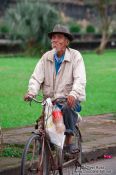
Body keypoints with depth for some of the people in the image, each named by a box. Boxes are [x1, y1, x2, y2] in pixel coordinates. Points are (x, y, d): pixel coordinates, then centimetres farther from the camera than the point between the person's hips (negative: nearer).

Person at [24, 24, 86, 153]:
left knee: (67, 109, -34)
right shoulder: (46, 57, 3)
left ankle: (69, 140, -18)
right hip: (50, 99, 3)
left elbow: (80, 79, -17)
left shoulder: (75, 56, -6)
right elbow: (36, 77, -2)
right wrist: (31, 92, -22)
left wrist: (73, 94, -36)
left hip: (69, 98, -3)